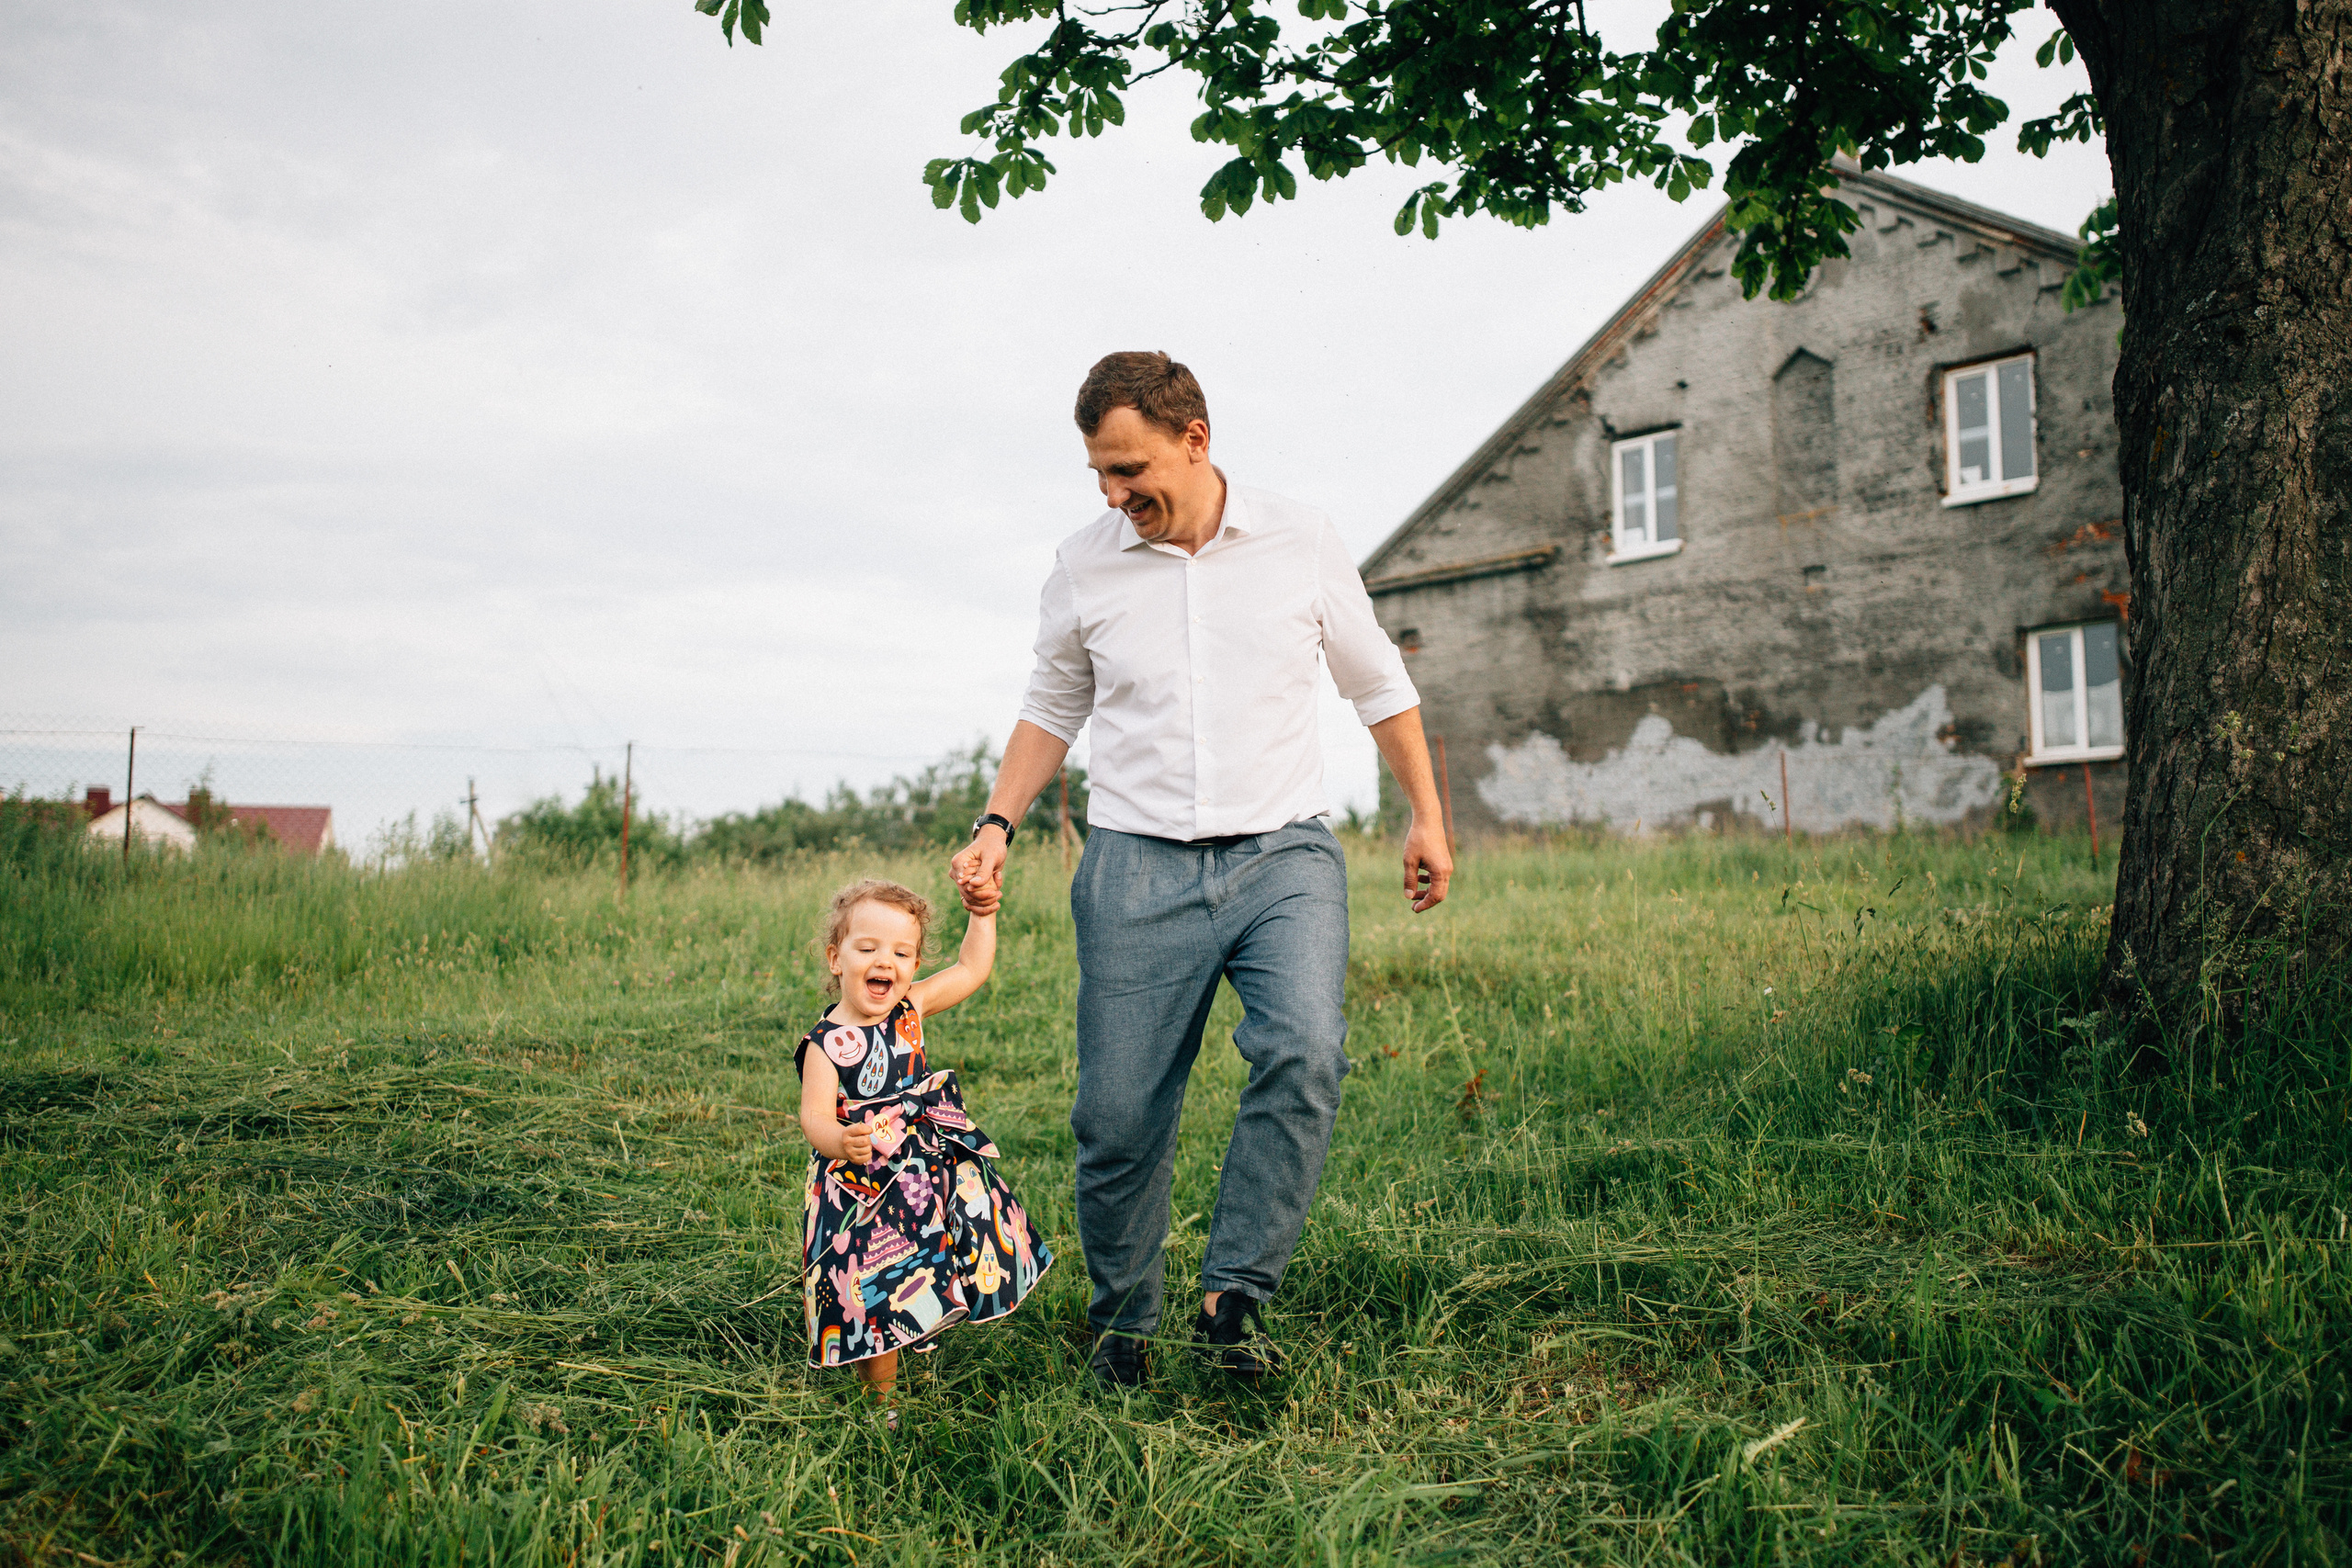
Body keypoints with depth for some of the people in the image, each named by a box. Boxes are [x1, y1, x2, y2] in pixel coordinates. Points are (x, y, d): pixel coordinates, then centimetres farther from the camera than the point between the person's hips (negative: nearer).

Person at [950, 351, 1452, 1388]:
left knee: (1304, 1053, -25)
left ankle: (1234, 1298, -12)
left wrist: (1427, 818, 14)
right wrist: (997, 826, 5)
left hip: (1284, 853, 0)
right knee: (1117, 1115, -1)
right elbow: (1052, 710, 18)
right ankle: (1121, 1322, 22)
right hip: (1138, 865, 1)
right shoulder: (1083, 566, 5)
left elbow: (1378, 684, 15)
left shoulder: (1302, 543, 3)